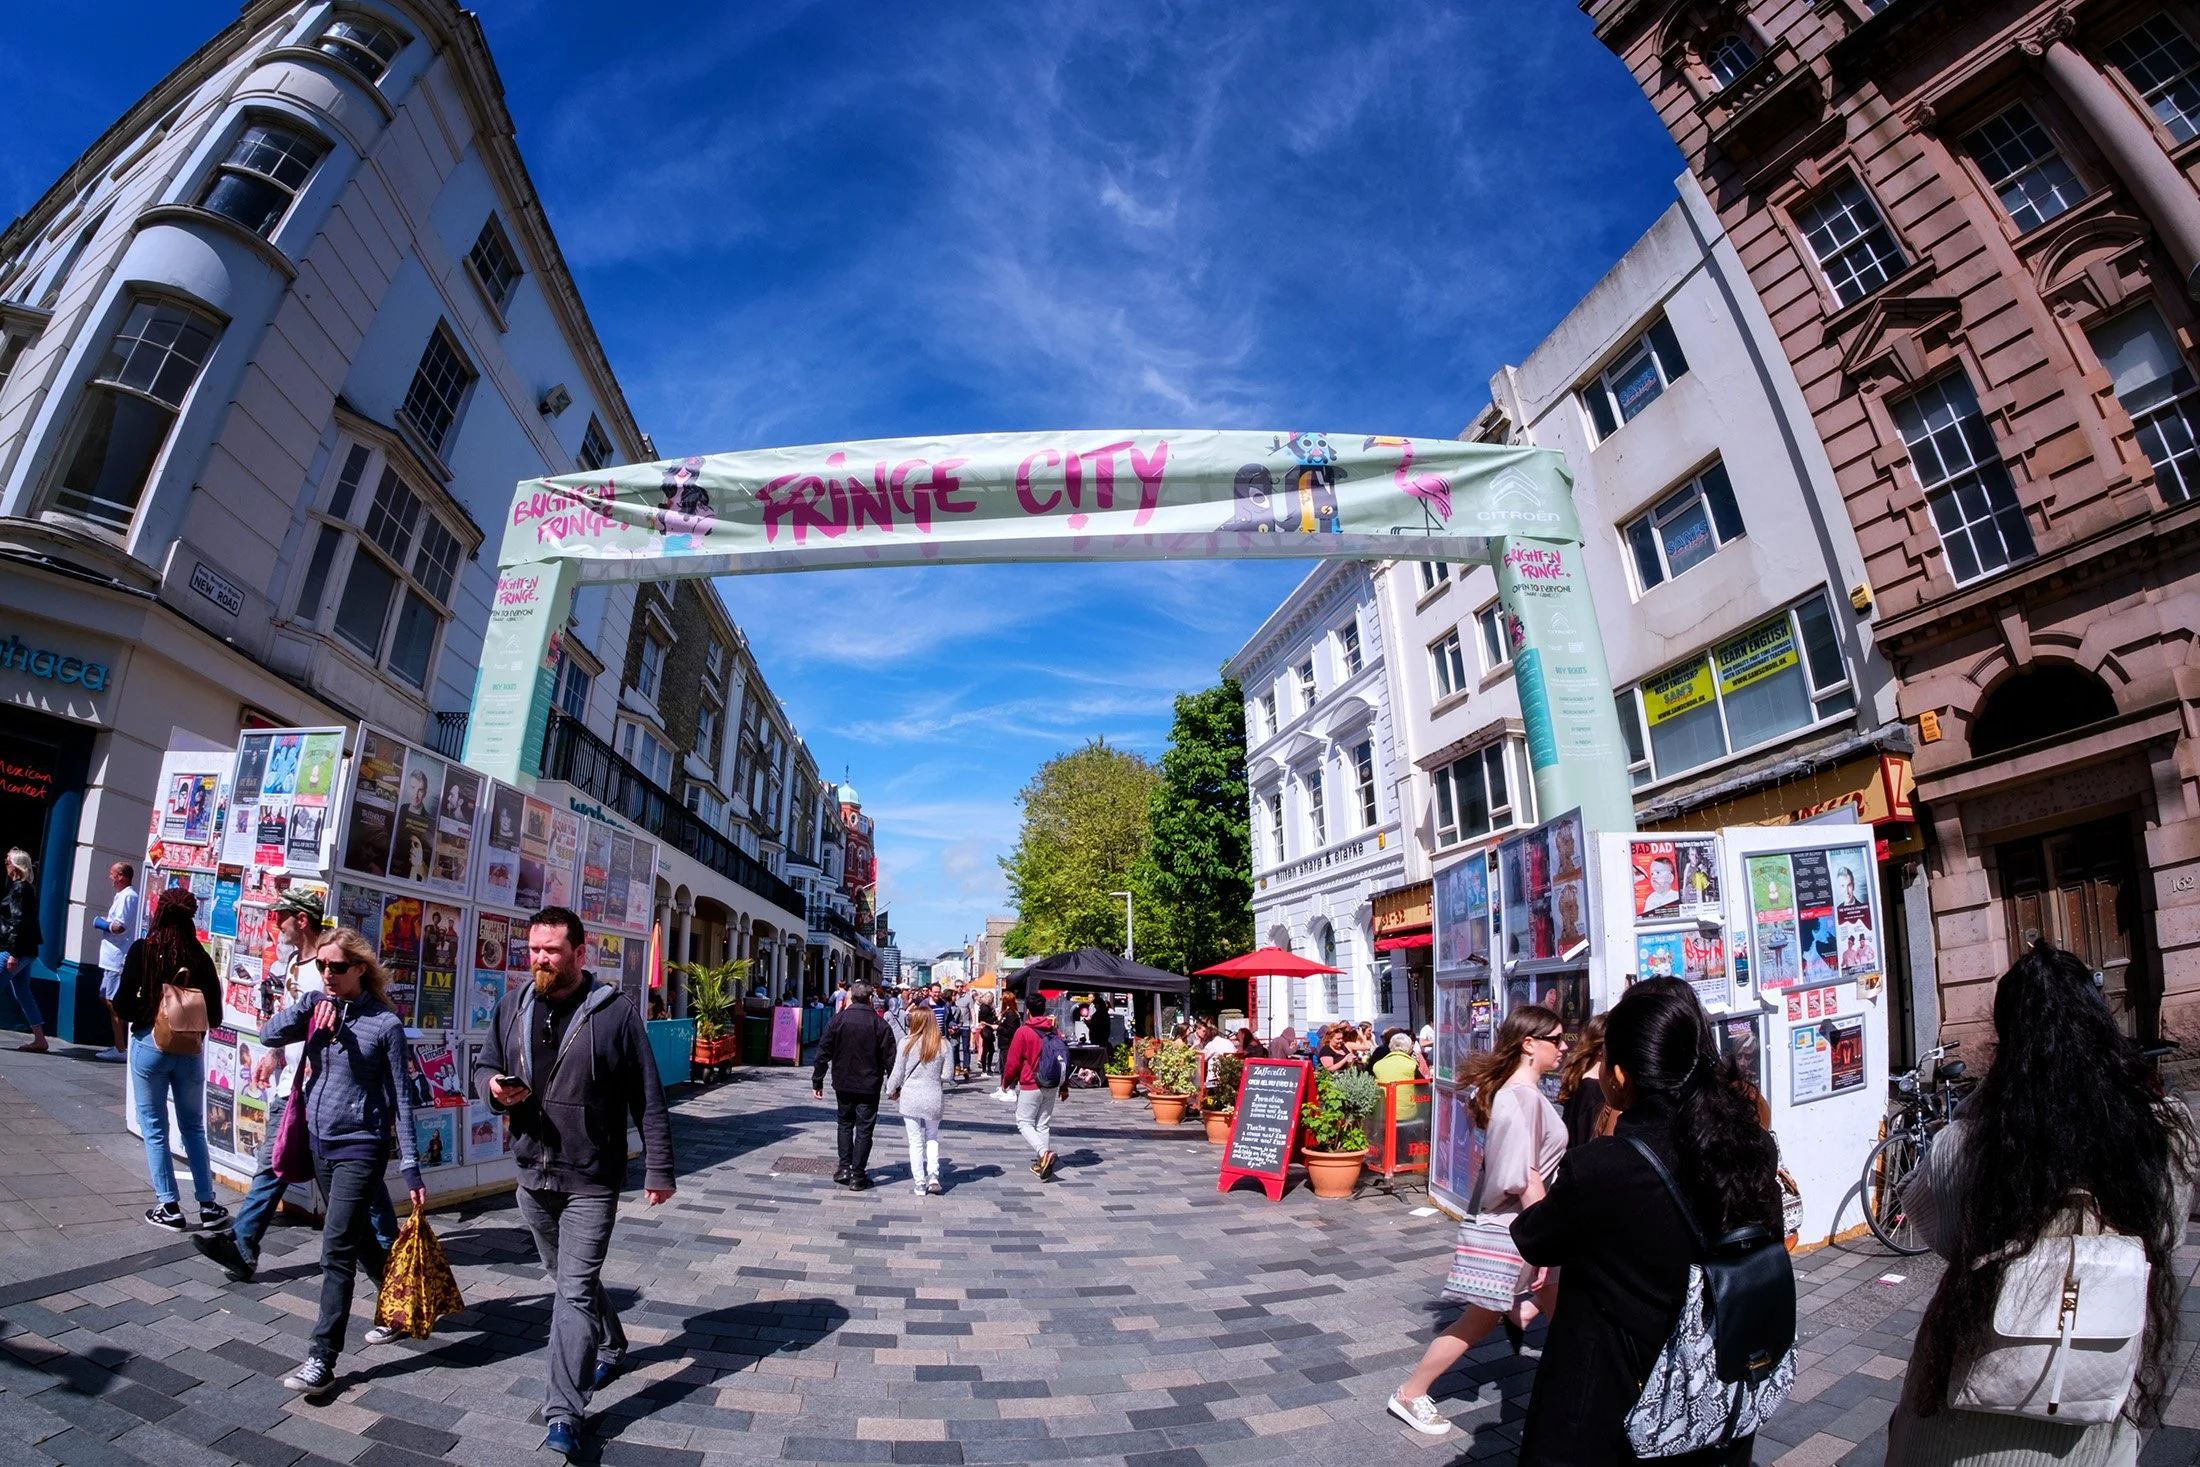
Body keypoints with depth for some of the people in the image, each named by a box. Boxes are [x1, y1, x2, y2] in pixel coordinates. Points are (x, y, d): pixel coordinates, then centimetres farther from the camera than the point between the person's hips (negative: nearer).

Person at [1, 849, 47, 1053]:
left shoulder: (19, 888, -12)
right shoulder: (27, 887, 15)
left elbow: (18, 922, -18)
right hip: (26, 950, 9)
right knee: (23, 992, 10)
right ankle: (39, 1039, 9)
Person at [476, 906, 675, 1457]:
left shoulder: (616, 1011, -14)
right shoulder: (512, 1007, 2)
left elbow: (647, 1097, -10)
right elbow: (484, 1065, 15)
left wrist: (658, 1168, -8)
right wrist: (493, 1087, -10)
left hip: (591, 1180, -6)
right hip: (532, 1174, 6)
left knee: (574, 1291, -5)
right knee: (569, 1279, 22)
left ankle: (564, 1414, 5)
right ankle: (610, 1347, 45)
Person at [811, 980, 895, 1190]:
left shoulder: (838, 1019, -4)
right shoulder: (879, 1023, -9)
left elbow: (823, 1052, -2)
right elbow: (890, 1057, -6)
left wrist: (817, 1080, 7)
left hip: (843, 1083, 2)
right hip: (869, 1086, -2)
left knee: (845, 1124, 20)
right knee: (864, 1129, 5)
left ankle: (844, 1167, 15)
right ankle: (858, 1175, 6)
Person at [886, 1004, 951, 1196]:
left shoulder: (907, 1043, -10)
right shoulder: (942, 1045, -5)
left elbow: (897, 1073, -4)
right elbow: (946, 1075, -3)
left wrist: (891, 1091, 14)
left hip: (911, 1099, -2)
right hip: (934, 1099, 2)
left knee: (916, 1142, 9)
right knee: (932, 1138, 20)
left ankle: (920, 1184, 13)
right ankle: (933, 1175, 5)